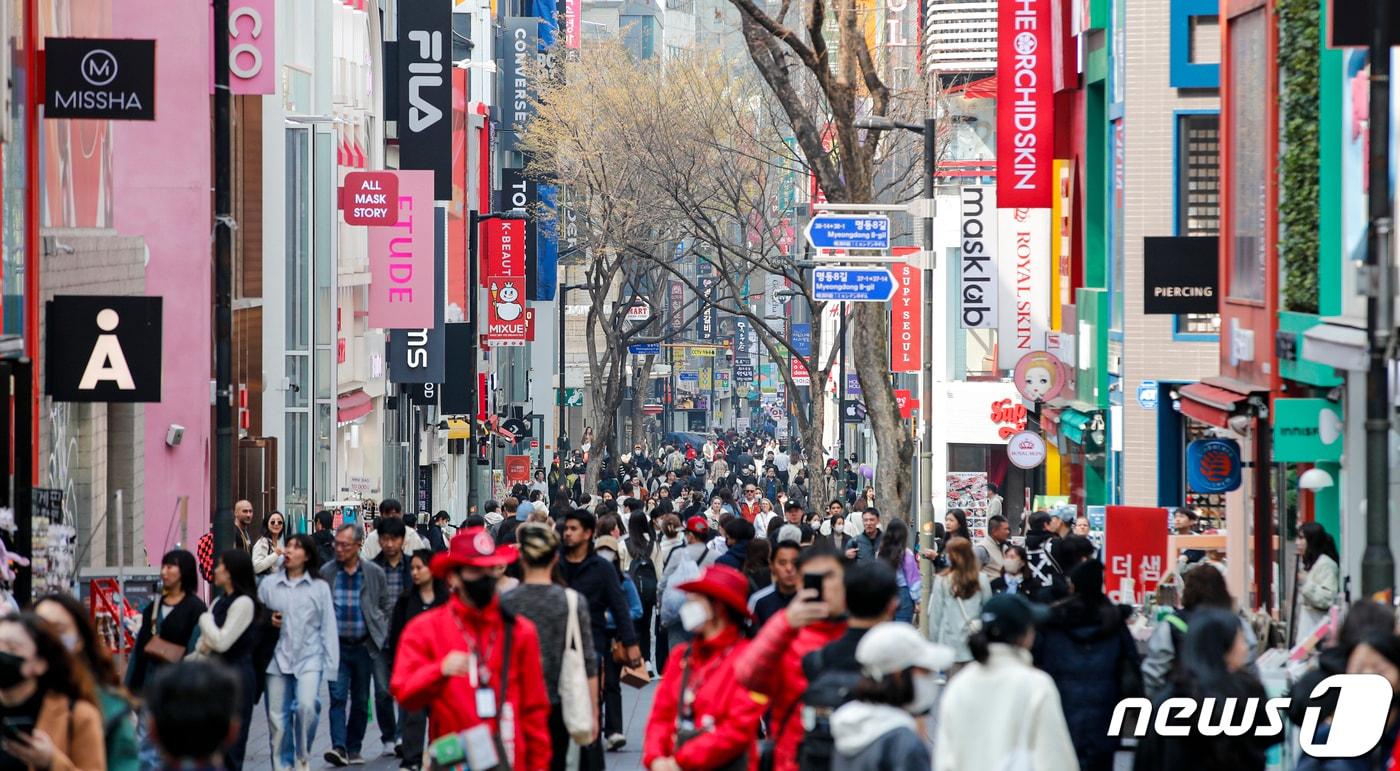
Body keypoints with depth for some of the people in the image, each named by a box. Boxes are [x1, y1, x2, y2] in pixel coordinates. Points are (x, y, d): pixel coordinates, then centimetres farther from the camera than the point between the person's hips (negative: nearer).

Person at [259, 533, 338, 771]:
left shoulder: (320, 587, 4)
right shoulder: (269, 584, 6)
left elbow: (328, 628, 3)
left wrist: (331, 665, -2)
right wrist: (268, 622, -8)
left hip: (309, 658, -2)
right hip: (277, 659, 2)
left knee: (307, 706, -21)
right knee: (276, 716, 1)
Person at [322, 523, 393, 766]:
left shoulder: (374, 573, 1)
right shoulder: (326, 573, 1)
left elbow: (387, 607, 10)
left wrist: (380, 632, 4)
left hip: (364, 646, 1)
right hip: (337, 645, -1)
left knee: (360, 701, 8)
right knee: (338, 697, -13)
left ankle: (354, 749, 19)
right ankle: (339, 747, -19)